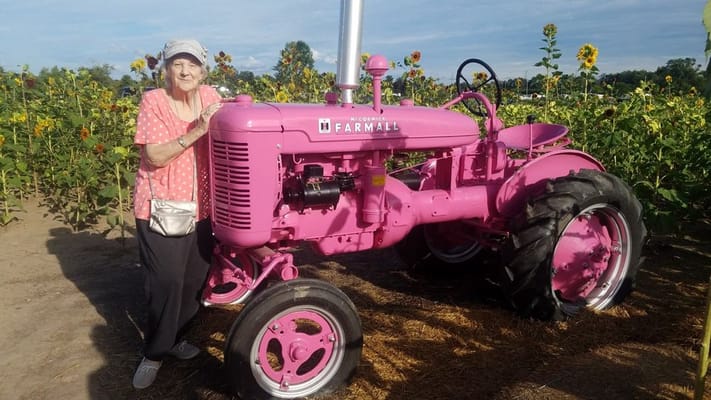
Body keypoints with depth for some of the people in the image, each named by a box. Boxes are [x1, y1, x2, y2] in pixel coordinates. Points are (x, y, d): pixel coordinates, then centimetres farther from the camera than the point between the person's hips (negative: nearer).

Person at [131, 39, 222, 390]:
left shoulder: (209, 96, 4)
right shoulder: (153, 101, -10)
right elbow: (155, 156, -19)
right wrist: (195, 132, -26)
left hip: (200, 206, 5)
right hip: (160, 207, -5)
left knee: (194, 279, 11)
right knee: (167, 283, -2)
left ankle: (175, 338, 33)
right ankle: (154, 352, 18)